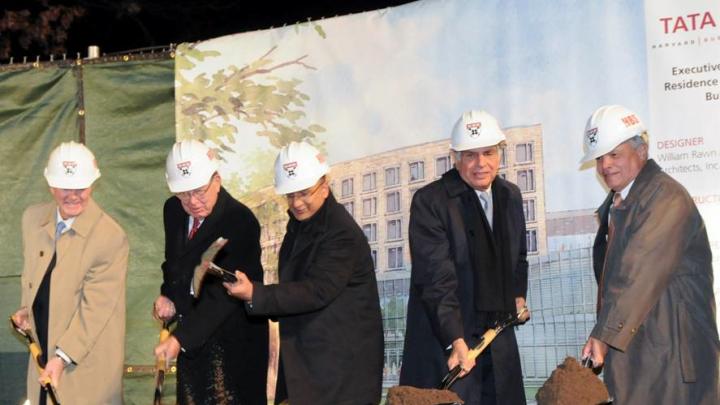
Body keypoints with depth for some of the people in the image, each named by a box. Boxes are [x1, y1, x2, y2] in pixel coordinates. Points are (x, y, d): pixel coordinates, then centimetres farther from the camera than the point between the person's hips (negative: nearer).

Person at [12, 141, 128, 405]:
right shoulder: (33, 218, 1)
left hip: (86, 359, -6)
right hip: (42, 350, 6)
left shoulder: (111, 237, -20)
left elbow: (95, 307, -19)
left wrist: (63, 357, -21)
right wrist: (27, 308, 3)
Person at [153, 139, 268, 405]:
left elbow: (221, 292, -27)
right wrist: (168, 296, -3)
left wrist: (180, 338, -34)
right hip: (193, 335, 7)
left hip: (234, 339, -7)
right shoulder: (173, 210, 0)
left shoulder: (241, 221, -23)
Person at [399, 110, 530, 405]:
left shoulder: (511, 196, 9)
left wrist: (519, 295, 10)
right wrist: (456, 341, -27)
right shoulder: (429, 202, -13)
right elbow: (437, 279, -20)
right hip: (446, 339, -6)